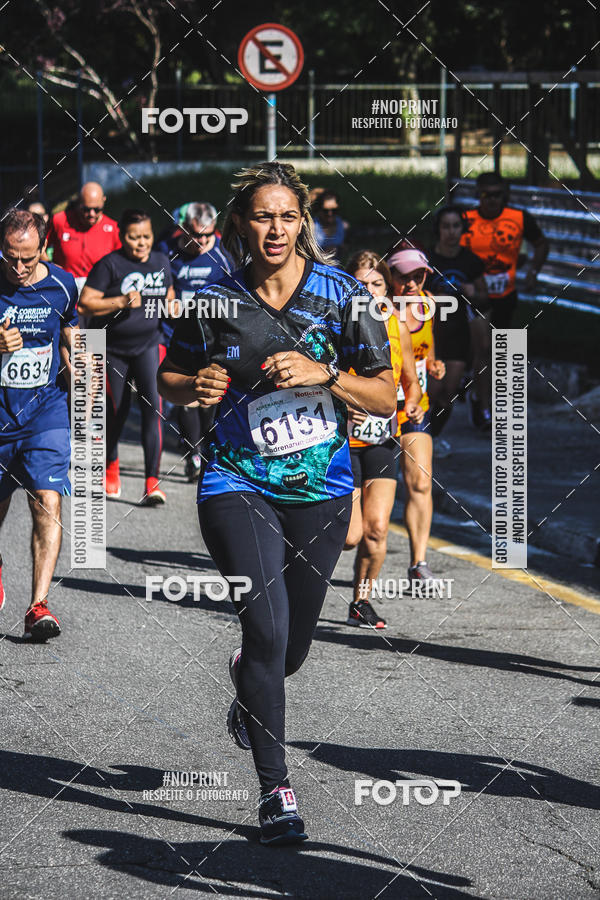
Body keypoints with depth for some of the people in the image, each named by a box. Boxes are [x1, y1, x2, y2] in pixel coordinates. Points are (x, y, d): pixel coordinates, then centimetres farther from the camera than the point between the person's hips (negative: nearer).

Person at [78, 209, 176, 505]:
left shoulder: (162, 263, 5)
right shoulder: (109, 265, -11)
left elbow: (169, 294, 24)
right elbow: (85, 303, -16)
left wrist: (172, 306, 2)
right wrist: (121, 302, -26)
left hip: (147, 345, 2)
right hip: (112, 348, -2)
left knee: (152, 406, -15)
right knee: (115, 411, 8)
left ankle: (152, 480, -17)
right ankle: (111, 467, 37)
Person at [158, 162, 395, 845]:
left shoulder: (341, 294, -4)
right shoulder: (215, 301, -3)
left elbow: (385, 398, -2)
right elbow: (168, 379, 11)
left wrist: (324, 375, -18)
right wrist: (197, 385, -11)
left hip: (321, 491, 2)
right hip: (237, 486, -2)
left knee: (292, 648, 13)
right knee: (268, 632, -17)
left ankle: (245, 681, 52)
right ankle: (275, 789, -6)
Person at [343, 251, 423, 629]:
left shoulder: (398, 327, 3)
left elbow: (410, 381, 16)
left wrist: (413, 405, -5)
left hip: (382, 439, 3)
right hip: (340, 439, -3)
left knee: (376, 528, -7)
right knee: (350, 536, -9)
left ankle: (362, 600, 13)